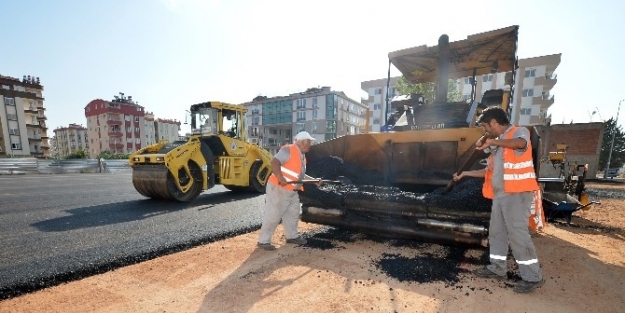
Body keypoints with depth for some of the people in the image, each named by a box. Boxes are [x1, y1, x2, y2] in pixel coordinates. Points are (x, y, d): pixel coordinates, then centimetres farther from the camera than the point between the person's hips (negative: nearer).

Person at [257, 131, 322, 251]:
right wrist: (281, 178, -39)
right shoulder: (288, 150, -15)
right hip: (278, 189, -10)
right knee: (273, 215, -2)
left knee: (293, 214, 18)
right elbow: (274, 162, -27)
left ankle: (292, 236, 35)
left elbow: (301, 175, 22)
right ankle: (263, 241, 12)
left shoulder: (302, 157, 14)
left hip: (292, 191, 10)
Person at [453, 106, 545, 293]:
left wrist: (492, 141, -24)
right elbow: (490, 171, 20)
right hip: (500, 195, 9)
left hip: (517, 194, -9)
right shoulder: (498, 145, 18)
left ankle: (533, 277, 11)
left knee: (518, 235, -4)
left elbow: (520, 143, -32)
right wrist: (466, 174, 21)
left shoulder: (519, 132, -5)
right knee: (496, 232, 13)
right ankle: (497, 269, 25)